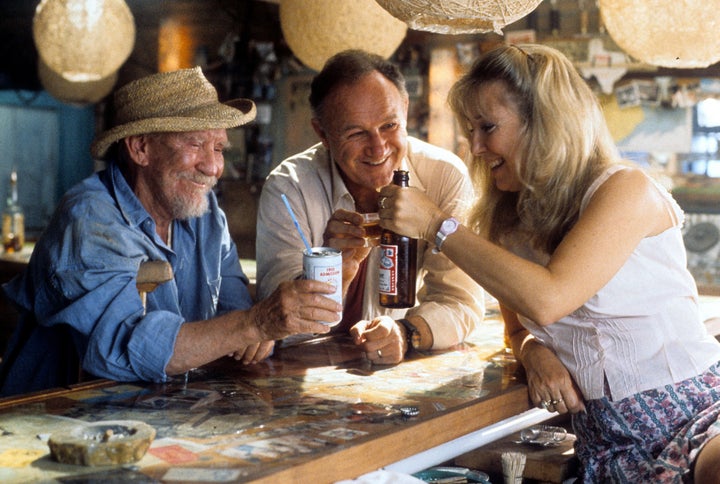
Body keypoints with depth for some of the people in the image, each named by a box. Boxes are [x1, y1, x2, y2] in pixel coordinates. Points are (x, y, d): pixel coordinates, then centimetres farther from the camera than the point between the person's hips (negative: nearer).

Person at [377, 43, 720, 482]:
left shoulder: (627, 189, -7)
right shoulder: (509, 220, 11)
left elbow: (547, 300, -20)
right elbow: (519, 326, 20)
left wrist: (437, 225, -15)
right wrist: (534, 352, -5)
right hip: (606, 439, 5)